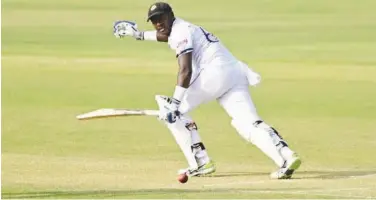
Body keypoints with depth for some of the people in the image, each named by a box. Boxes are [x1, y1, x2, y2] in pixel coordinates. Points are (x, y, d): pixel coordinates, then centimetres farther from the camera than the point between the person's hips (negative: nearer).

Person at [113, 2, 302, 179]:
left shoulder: (180, 32, 0)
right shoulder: (183, 29, 28)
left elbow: (185, 71, -14)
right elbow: (166, 35, 55)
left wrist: (175, 103, -20)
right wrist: (139, 34, 57)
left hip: (216, 72, -9)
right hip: (237, 74, 9)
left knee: (173, 112, 6)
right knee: (249, 124, -9)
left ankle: (201, 162, -2)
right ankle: (286, 157, -33)